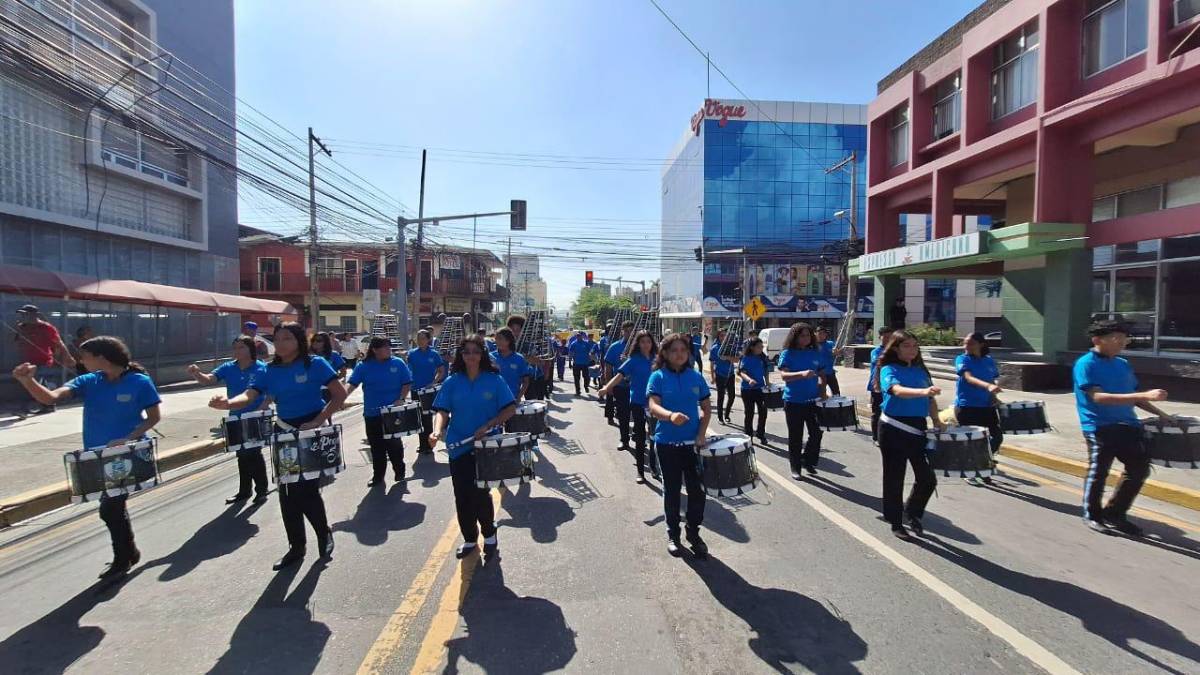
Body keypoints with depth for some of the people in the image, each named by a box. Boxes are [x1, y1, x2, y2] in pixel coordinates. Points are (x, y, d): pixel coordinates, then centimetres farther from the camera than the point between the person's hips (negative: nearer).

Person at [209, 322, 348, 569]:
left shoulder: (315, 364, -10)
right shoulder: (270, 371, 3)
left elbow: (340, 393, -13)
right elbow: (249, 395, -10)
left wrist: (319, 421, -21)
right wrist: (227, 403, -33)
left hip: (313, 431, -5)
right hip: (284, 432, 5)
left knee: (307, 489, -5)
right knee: (288, 492, 8)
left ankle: (324, 534, 23)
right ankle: (296, 546, 25)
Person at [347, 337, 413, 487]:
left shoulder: (398, 363, -4)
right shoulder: (364, 366, -2)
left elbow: (407, 383, -1)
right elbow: (353, 384, -7)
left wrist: (401, 399, -14)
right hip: (372, 413, 2)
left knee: (394, 443, 4)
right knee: (376, 445, 11)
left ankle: (400, 472, 23)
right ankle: (378, 476, 24)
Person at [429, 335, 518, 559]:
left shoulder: (494, 380, -4)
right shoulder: (453, 381, 2)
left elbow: (510, 409, -5)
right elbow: (443, 411, -1)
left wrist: (488, 426, -16)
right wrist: (438, 430, -21)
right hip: (459, 446, 3)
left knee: (479, 493, -5)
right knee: (462, 496, 8)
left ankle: (489, 534, 22)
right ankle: (469, 538, 30)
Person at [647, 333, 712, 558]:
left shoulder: (696, 377, 2)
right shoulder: (658, 377, -7)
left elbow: (707, 408, 9)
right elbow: (653, 407, -18)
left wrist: (702, 433, -5)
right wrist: (670, 415, -39)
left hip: (693, 442, 2)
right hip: (667, 443, -2)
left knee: (697, 489, 5)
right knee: (671, 489, 11)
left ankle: (694, 533, 27)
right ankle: (673, 534, 29)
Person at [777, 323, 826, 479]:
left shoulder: (816, 353, 6)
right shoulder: (787, 353, -6)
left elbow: (822, 374, 16)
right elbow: (784, 375, -18)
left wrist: (822, 391, 0)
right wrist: (802, 374, -34)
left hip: (813, 400, 3)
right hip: (793, 401, -3)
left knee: (816, 432, 4)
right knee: (795, 436, 5)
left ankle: (809, 463, 26)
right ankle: (795, 467, 19)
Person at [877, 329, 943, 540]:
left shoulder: (921, 370, 10)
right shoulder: (889, 370, -8)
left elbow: (931, 399, 17)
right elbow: (898, 391, -28)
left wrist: (936, 421, 8)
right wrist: (922, 391, -43)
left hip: (917, 428, 5)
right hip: (893, 430, -5)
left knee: (928, 478, 4)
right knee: (894, 479, 4)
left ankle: (912, 513, 29)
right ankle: (896, 523, 21)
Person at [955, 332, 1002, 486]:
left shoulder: (989, 361, 7)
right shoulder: (962, 359, -9)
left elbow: (992, 381, 18)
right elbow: (969, 378, -26)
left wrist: (993, 396, 1)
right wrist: (987, 386, -42)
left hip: (986, 406, 5)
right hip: (966, 407, -5)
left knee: (997, 436, 2)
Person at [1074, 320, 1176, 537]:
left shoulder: (1122, 364, 12)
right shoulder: (1085, 364, -12)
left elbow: (1132, 395, 22)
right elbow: (1098, 397, -21)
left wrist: (1160, 413, 14)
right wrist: (1145, 395, -26)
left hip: (1126, 425, 7)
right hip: (1100, 427, -7)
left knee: (1140, 467, 7)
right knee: (1098, 472, 0)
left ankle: (1115, 514, 22)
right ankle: (1092, 515, 19)